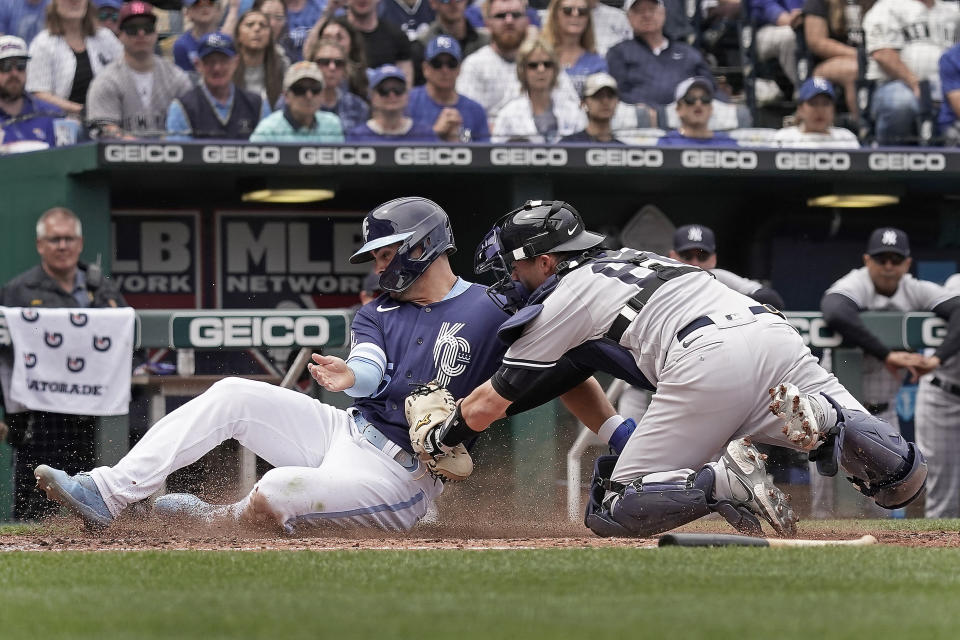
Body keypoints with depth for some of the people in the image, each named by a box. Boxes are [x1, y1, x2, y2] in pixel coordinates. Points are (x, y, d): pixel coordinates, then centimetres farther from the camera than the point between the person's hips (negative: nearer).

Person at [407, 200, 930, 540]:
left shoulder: (562, 299, 16)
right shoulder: (628, 257, 37)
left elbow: (489, 404, 22)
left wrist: (436, 436, 38)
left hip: (707, 360, -6)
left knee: (610, 513, 6)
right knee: (903, 480, 7)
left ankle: (724, 483, -21)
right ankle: (827, 422, -25)